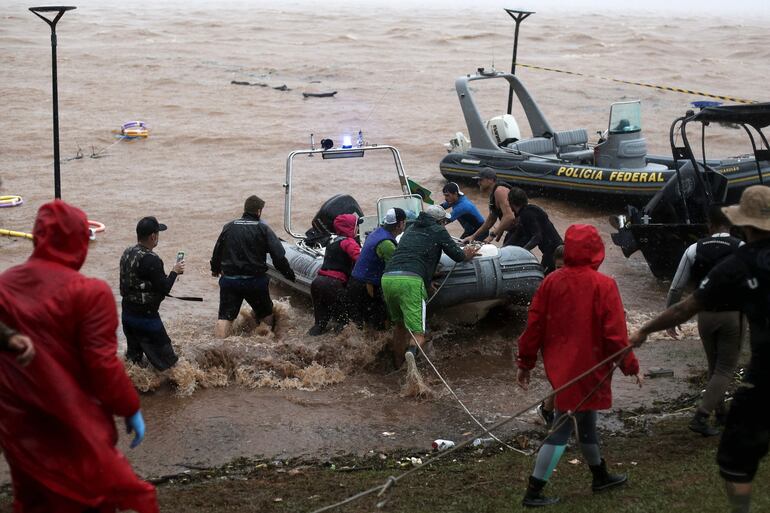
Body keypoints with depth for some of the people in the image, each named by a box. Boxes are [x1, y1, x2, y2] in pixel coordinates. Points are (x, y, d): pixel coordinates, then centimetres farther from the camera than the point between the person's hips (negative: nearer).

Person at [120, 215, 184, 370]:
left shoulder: (127, 253, 4)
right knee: (167, 362, 1)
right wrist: (174, 272, -4)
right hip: (146, 317, -9)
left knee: (133, 358, 18)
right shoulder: (151, 259, -23)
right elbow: (164, 289, -19)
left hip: (127, 315, 9)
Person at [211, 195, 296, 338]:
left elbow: (217, 251, 15)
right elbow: (278, 255, -11)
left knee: (225, 317, 0)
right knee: (266, 314, 19)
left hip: (229, 279, 2)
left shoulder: (229, 227, 5)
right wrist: (289, 274, 1)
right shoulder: (263, 229, -5)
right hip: (255, 280, -2)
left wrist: (215, 269, 34)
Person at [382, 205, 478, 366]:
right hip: (410, 280, -6)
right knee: (418, 334, -10)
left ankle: (399, 368, 25)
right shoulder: (438, 231, 12)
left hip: (387, 278, 6)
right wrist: (467, 254, 39)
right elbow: (457, 256, 16)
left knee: (400, 327, 24)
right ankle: (411, 353, -40)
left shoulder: (411, 230, 29)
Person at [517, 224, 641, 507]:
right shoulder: (603, 285, -15)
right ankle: (534, 492, -1)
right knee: (563, 428, 0)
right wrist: (631, 366, -6)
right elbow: (615, 332, -16)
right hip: (586, 368, -6)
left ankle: (600, 476, 40)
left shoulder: (551, 281, 0)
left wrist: (525, 363, 11)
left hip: (560, 366, 6)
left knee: (585, 419, 22)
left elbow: (534, 325, 3)